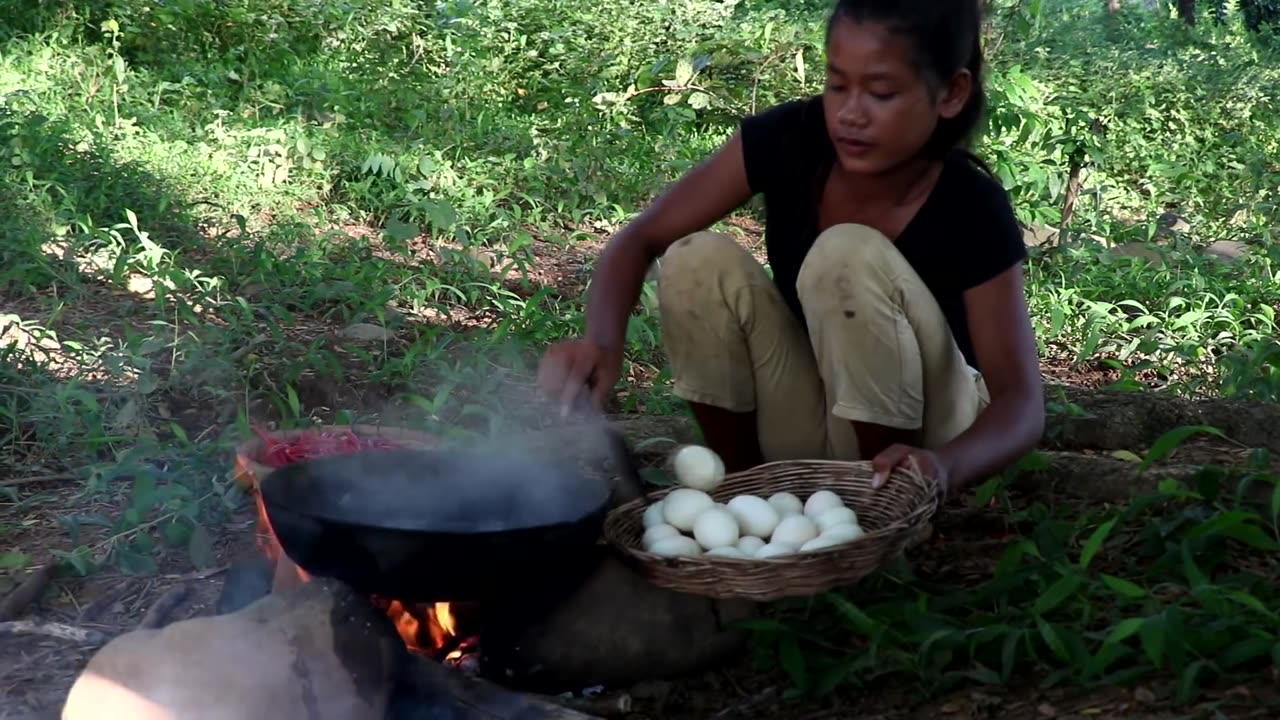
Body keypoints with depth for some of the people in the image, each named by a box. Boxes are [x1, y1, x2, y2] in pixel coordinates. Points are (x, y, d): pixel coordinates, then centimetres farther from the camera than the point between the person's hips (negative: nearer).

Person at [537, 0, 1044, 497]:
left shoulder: (973, 211, -24)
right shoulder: (788, 139, -17)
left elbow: (1022, 399, -24)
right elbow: (641, 239, -14)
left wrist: (945, 464, -47)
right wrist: (602, 343, -35)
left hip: (919, 434, -3)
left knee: (851, 258, -30)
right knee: (699, 260, -23)